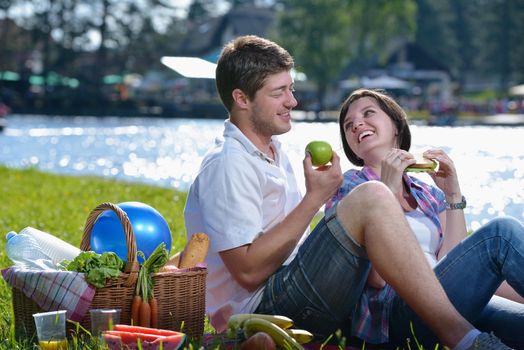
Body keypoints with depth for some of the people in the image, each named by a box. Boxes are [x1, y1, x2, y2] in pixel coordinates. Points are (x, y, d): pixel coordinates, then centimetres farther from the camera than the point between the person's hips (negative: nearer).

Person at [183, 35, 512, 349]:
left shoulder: (272, 150, 19)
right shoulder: (228, 164, -13)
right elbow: (249, 271, -20)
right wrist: (315, 197, -17)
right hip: (262, 303, -10)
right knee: (371, 197, -26)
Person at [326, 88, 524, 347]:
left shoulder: (430, 195, 25)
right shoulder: (347, 187, 11)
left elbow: (453, 266, 7)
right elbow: (376, 277, -6)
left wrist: (453, 196, 5)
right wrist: (387, 191, -8)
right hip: (397, 312, -5)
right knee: (502, 232, -23)